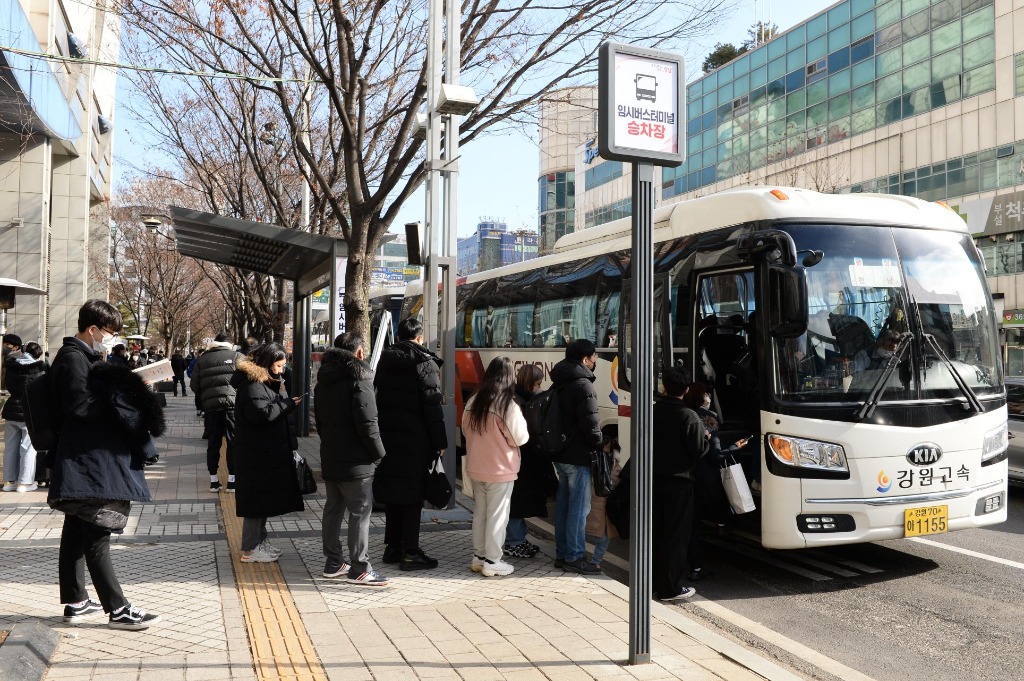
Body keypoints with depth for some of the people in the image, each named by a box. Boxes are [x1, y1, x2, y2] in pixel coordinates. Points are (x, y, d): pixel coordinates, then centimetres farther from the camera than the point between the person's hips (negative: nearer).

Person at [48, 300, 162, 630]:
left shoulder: (84, 356, 17)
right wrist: (123, 405, -15)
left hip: (88, 462, 11)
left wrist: (125, 398, 5)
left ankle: (75, 602, 25)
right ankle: (118, 610, -2)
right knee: (96, 537, -6)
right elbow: (80, 405, -22)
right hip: (88, 465, -11)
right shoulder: (73, 358, -13)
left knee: (76, 534, 15)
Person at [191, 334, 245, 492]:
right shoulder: (237, 356, 4)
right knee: (234, 442, 5)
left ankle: (214, 482, 12)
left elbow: (194, 385, 11)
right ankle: (232, 480, 4)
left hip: (210, 406, 3)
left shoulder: (202, 360, 15)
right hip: (232, 403, -3)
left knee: (213, 444, 10)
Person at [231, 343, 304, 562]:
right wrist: (287, 404, -18)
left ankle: (260, 541, 28)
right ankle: (250, 549, 5)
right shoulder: (251, 385, -16)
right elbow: (261, 413, -27)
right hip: (257, 454, -11)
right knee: (257, 499, -4)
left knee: (263, 499, 17)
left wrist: (284, 403, 4)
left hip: (267, 452, 11)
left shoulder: (262, 382, 16)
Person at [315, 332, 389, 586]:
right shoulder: (359, 378, -14)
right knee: (360, 512, -2)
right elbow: (367, 422, -19)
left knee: (333, 509, 15)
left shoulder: (323, 381, 13)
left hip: (329, 458, 8)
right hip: (355, 461, -8)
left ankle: (333, 563, 22)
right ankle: (360, 569, 1)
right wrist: (379, 453, -9)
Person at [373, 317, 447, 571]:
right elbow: (432, 407, -14)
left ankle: (392, 546, 22)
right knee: (413, 496, -1)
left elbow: (378, 396, 13)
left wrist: (381, 434, 17)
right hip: (415, 441, -6)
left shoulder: (385, 361, 10)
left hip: (388, 438, 6)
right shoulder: (425, 364, -10)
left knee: (392, 493, 14)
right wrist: (440, 442, -8)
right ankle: (410, 553, 2)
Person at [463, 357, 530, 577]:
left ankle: (478, 557, 24)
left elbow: (466, 431, 12)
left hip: (476, 468, 6)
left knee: (479, 513, 16)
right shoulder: (508, 406, -17)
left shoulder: (473, 402, 1)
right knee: (497, 515, 4)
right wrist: (520, 419, 5)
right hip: (500, 470, -6)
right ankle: (492, 561, 10)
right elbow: (519, 438, -11)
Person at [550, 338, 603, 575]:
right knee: (579, 508, -2)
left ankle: (562, 554, 22)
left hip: (560, 455, 9)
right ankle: (575, 557, 3)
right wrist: (600, 444, -3)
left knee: (564, 505, 15)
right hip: (578, 456, -9)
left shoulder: (560, 384, 12)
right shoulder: (583, 385, -17)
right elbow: (590, 423, -19)